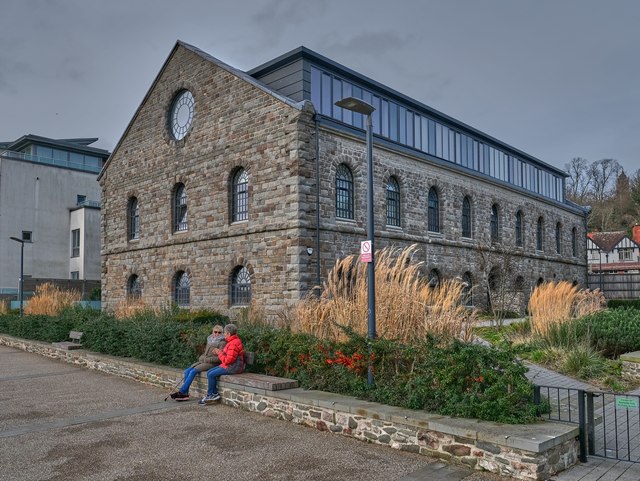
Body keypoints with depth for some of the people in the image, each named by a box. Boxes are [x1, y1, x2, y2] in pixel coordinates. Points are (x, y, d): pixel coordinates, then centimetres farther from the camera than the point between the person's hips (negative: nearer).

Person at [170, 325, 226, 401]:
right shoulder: (209, 340, 16)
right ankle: (185, 394, -13)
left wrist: (207, 359, -14)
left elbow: (219, 358, -14)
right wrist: (201, 358, 4)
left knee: (193, 371, -23)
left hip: (212, 363, -8)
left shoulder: (222, 343, -8)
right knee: (187, 371, -11)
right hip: (203, 361, 8)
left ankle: (181, 392, -16)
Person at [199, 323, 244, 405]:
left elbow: (228, 360, -24)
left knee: (211, 375, -13)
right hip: (228, 365, 11)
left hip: (232, 367, -11)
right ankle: (215, 394, 5)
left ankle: (210, 395, 4)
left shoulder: (233, 344, -21)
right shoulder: (233, 341, 14)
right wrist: (220, 351, 4)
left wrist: (219, 353, -10)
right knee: (209, 372, 5)